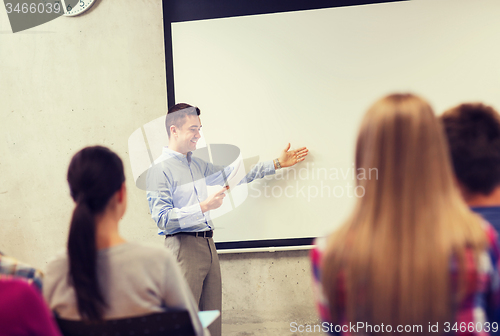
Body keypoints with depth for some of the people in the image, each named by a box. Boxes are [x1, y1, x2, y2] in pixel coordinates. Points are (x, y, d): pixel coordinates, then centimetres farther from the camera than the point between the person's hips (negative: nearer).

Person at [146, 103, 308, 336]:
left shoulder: (197, 164, 18)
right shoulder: (160, 169, -8)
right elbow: (162, 218, -15)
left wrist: (276, 164, 25)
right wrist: (203, 207, -20)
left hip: (208, 245, 8)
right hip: (183, 246, -8)